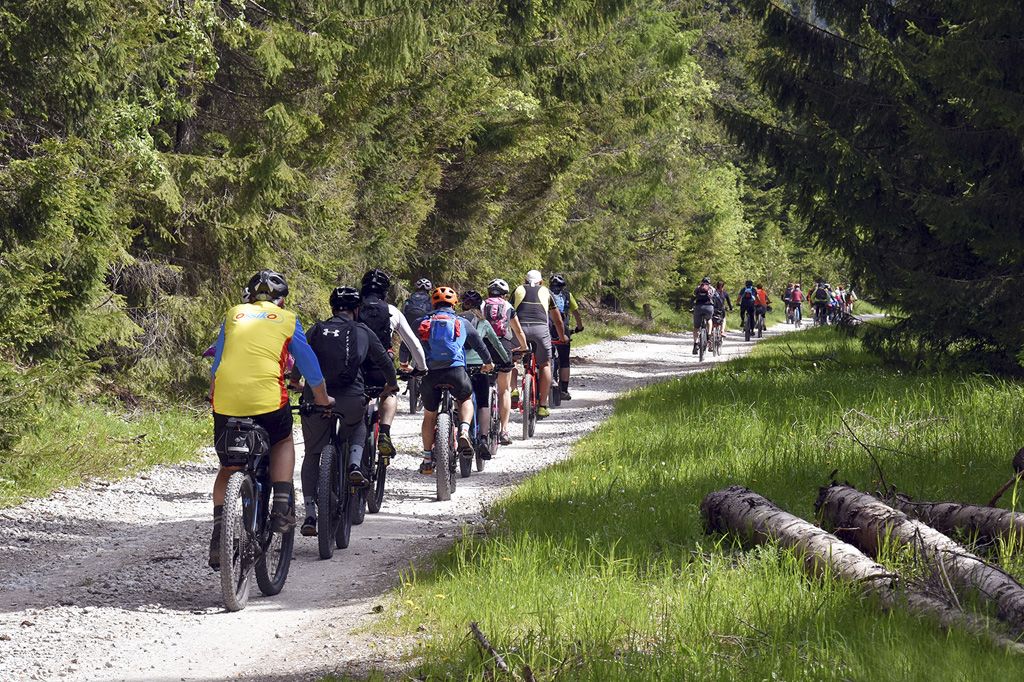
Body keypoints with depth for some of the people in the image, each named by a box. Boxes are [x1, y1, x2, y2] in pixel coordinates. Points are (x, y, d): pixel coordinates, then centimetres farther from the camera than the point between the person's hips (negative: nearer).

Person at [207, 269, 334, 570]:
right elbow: (309, 365, 21)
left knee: (228, 469, 20)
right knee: (283, 443, 29)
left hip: (225, 400, 2)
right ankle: (281, 509, 12)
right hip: (267, 398, -2)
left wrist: (214, 395, 44)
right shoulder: (288, 320, 15)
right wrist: (323, 400, 37)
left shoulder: (233, 315, 21)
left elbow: (216, 365, 28)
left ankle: (219, 536, 7)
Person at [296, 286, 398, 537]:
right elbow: (384, 361, 21)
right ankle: (354, 464, 6)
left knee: (312, 455, 13)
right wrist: (392, 384, 41)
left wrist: (294, 381, 45)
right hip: (351, 399, 0)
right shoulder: (363, 333, 11)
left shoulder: (316, 330, 12)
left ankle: (310, 515, 4)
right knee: (357, 427, 35)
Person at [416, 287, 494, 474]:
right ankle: (464, 430, 0)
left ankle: (427, 460, 20)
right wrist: (488, 363, 44)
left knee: (429, 415, 18)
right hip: (455, 370, -1)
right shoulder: (461, 323, 16)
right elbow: (479, 345, 26)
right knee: (466, 400, 28)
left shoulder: (424, 323, 16)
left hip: (431, 373, 1)